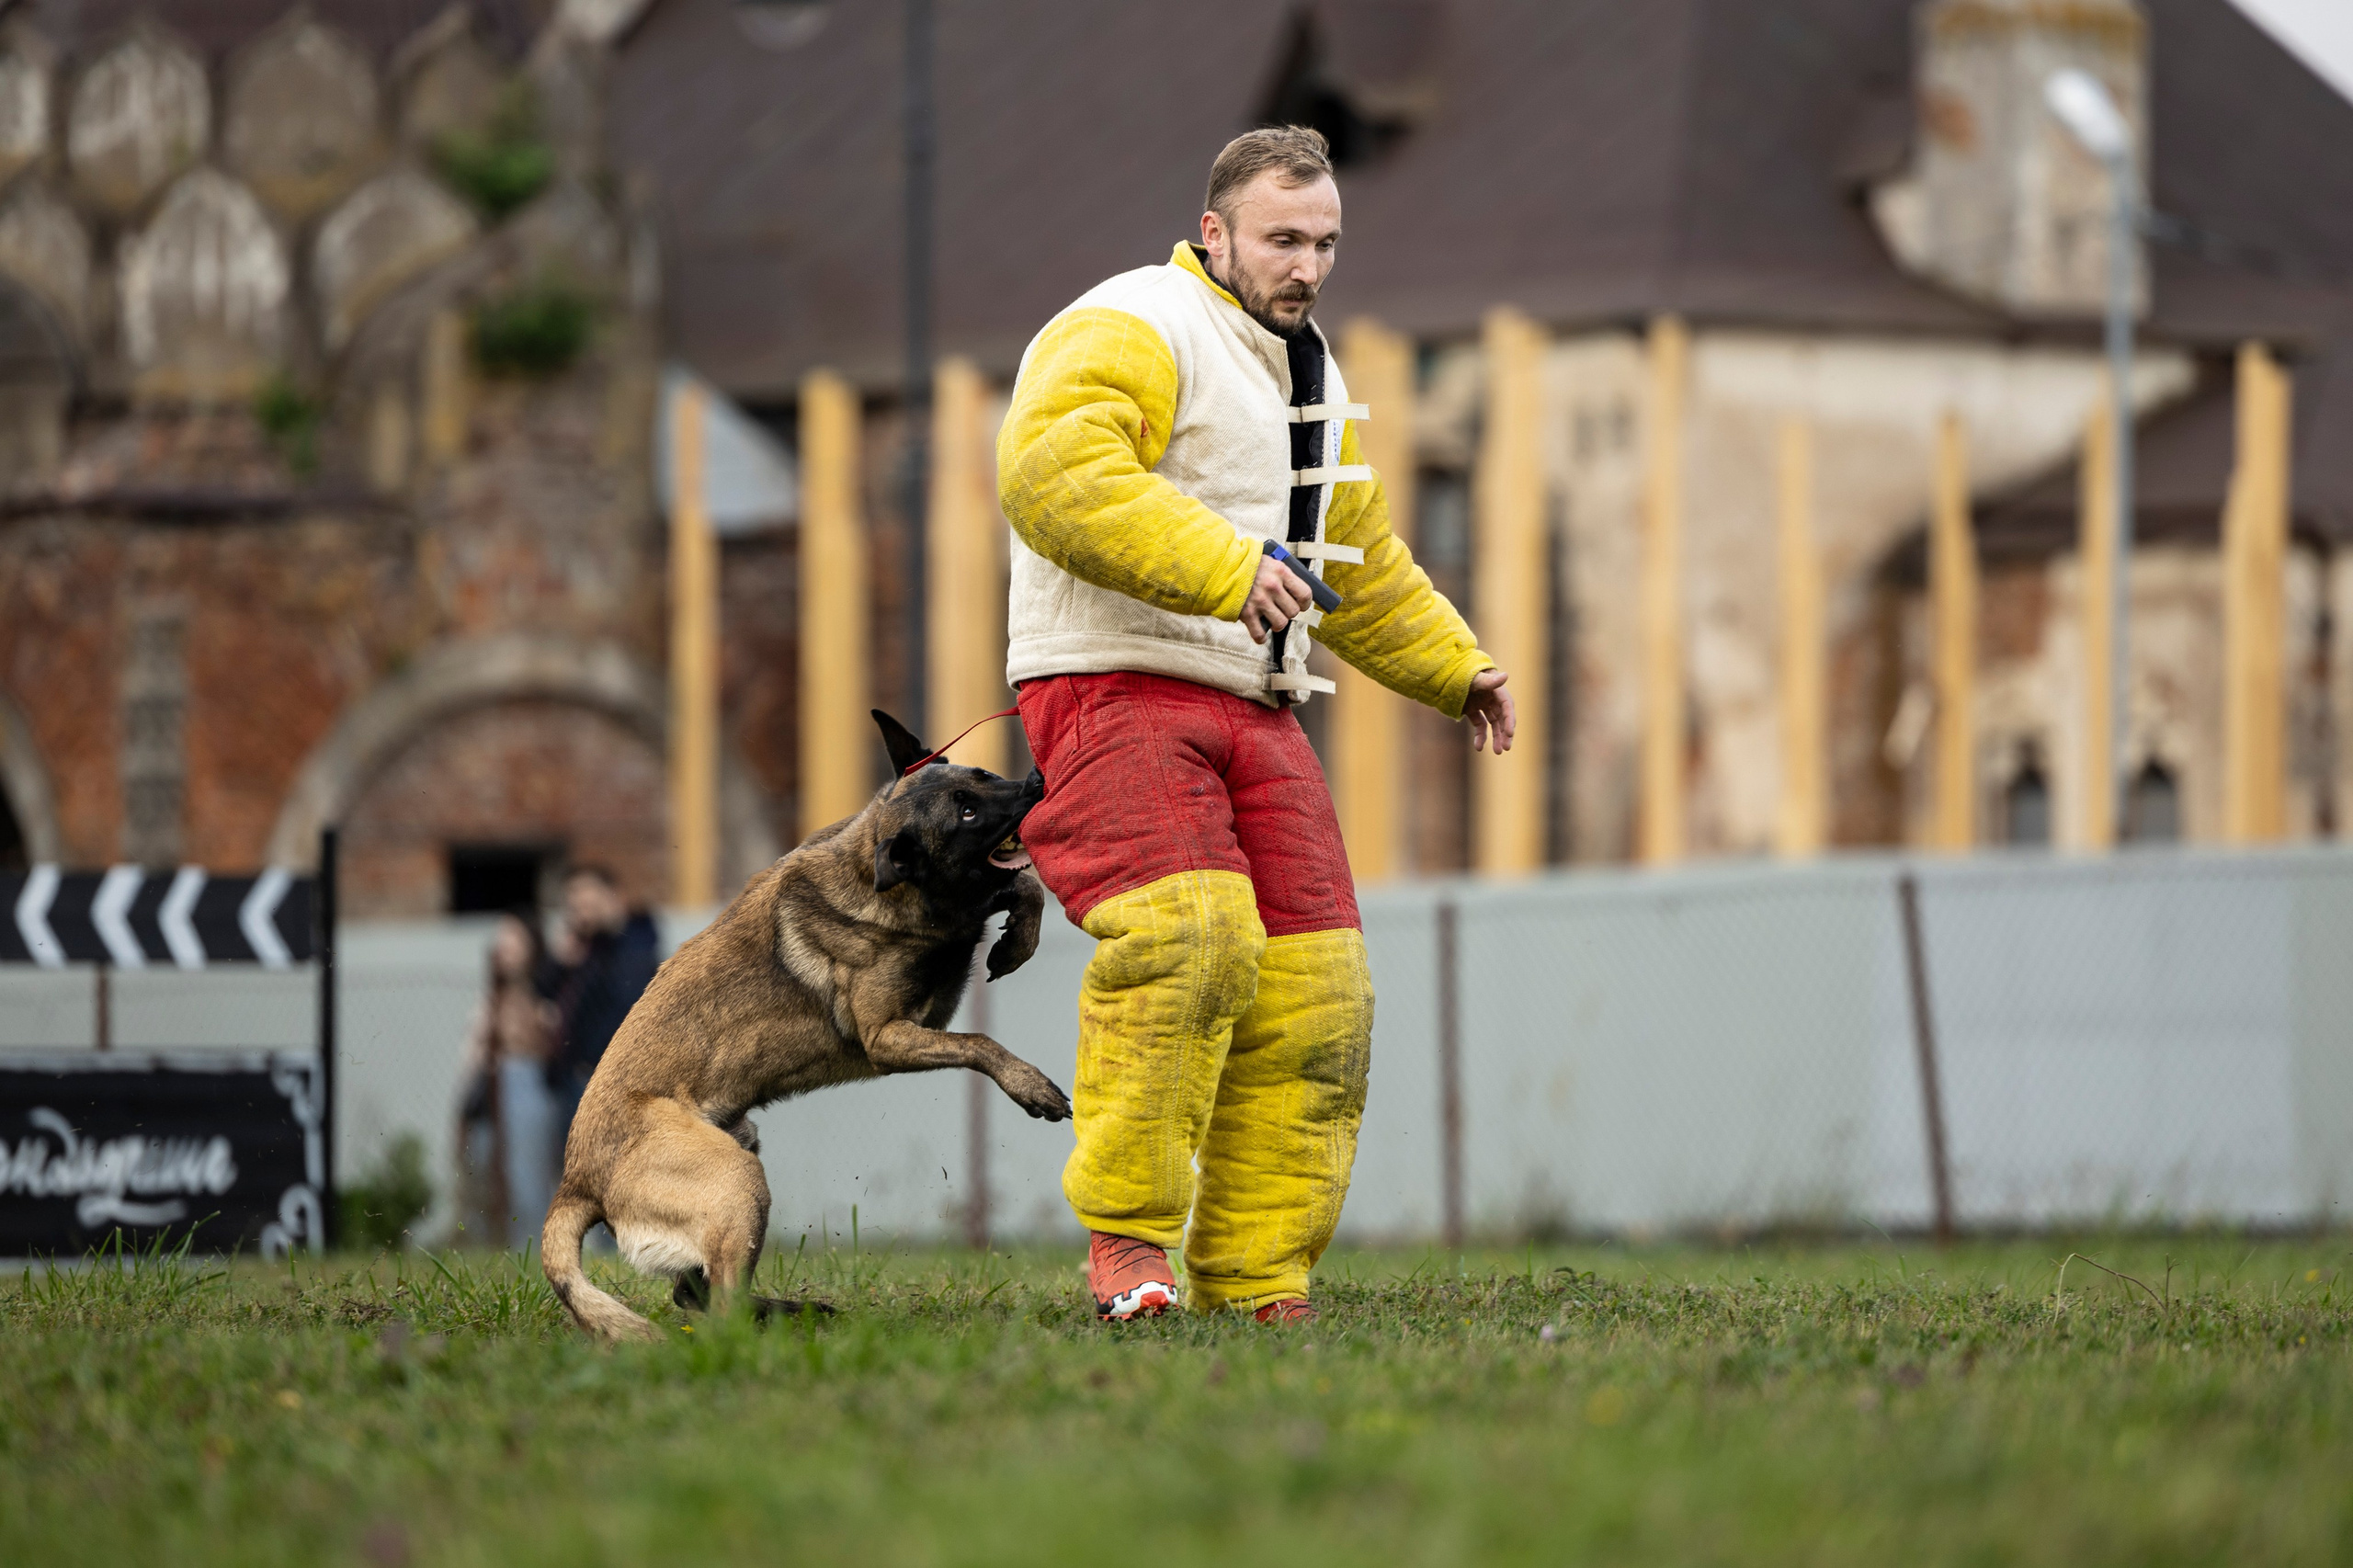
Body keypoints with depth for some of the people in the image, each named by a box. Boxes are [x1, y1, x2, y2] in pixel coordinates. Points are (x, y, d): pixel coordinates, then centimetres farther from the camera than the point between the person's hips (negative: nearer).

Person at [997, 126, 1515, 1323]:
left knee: (1310, 996, -1)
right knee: (1188, 935, -28)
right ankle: (1128, 1234, -19)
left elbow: (1360, 557, 38)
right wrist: (1223, 567, -32)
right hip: (1115, 689, -8)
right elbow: (1057, 475, -26)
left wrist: (1454, 668, 40)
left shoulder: (1305, 373, 23)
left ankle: (1252, 1283, 5)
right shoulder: (1133, 333, -7)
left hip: (1252, 710, 8)